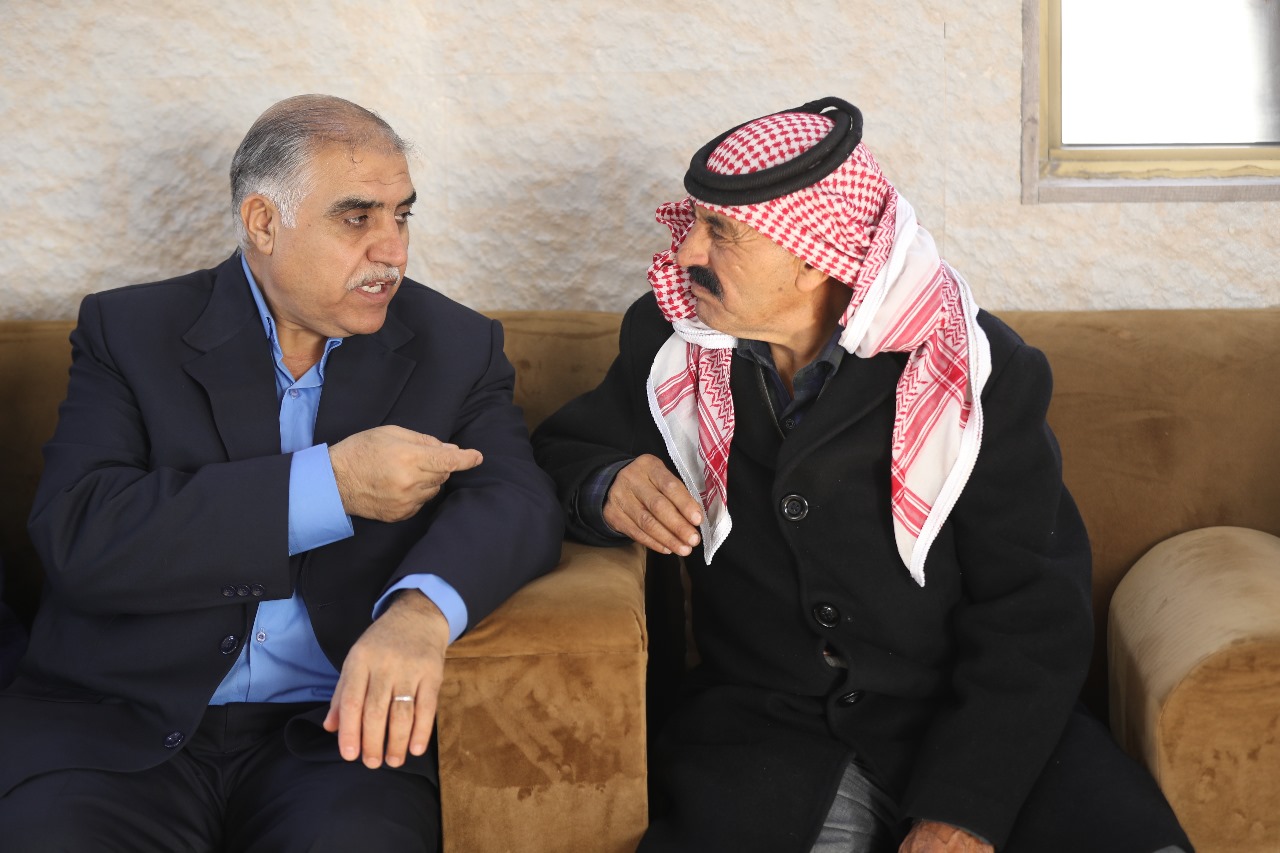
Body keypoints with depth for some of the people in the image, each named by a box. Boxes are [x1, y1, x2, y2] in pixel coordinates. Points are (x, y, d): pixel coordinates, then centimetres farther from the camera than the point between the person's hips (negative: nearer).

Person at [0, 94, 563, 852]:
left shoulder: (455, 348, 9)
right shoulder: (129, 332, 4)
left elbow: (517, 499, -6)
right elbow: (78, 537, -9)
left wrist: (421, 609, -29)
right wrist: (332, 485, -15)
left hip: (339, 726, 1)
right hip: (122, 723, 0)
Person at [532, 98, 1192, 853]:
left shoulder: (983, 371, -7)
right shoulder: (667, 341, 2)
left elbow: (1033, 613, -9)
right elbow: (566, 448, 16)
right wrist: (607, 490, -11)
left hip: (961, 717, -1)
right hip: (762, 727, 1)